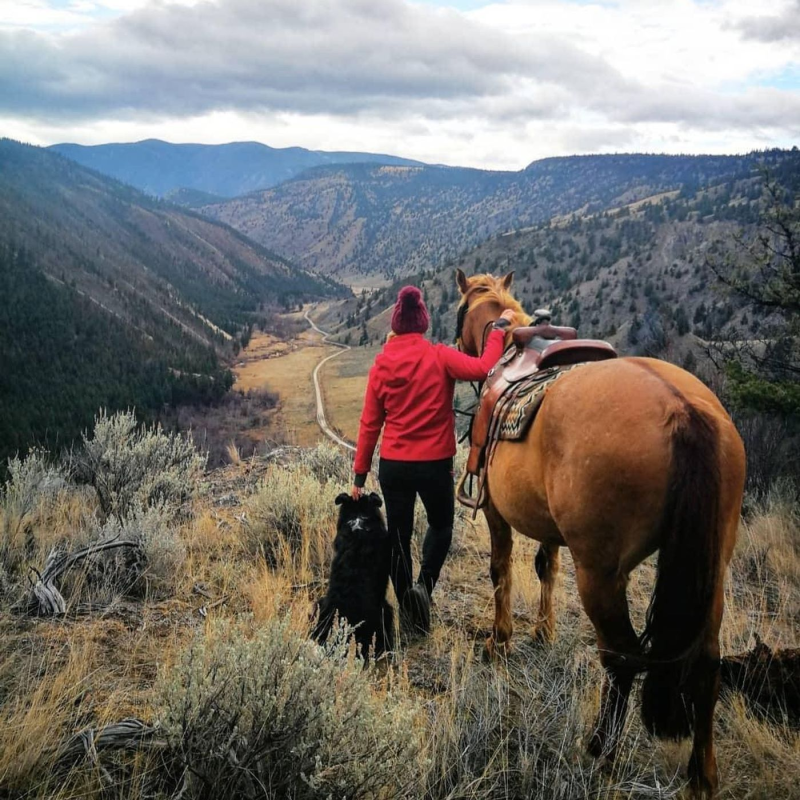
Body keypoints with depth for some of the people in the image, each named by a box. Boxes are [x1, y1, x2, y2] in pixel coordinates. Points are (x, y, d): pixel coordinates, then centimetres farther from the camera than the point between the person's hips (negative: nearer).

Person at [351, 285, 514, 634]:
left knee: (398, 534, 14)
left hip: (393, 465, 2)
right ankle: (424, 583, 0)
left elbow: (369, 424, 1)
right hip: (434, 464, -2)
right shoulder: (439, 357, -10)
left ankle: (407, 607, 22)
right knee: (441, 525, 22)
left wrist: (360, 474, 7)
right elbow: (483, 369, -24)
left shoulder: (381, 364, -1)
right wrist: (499, 328, -10)